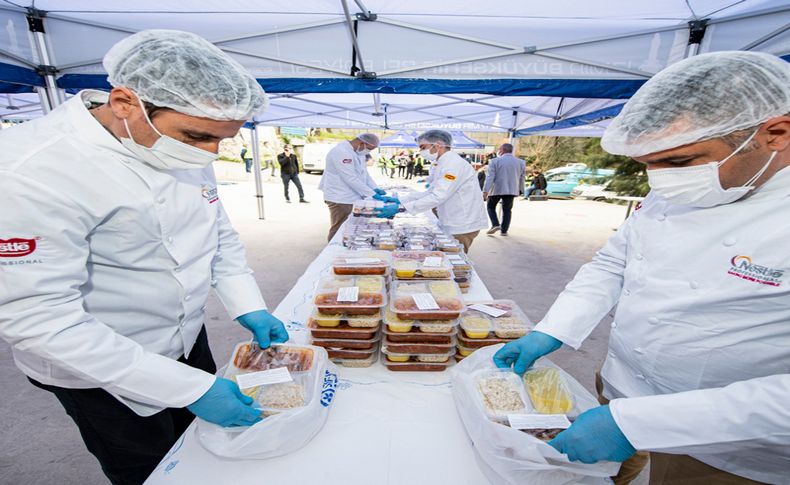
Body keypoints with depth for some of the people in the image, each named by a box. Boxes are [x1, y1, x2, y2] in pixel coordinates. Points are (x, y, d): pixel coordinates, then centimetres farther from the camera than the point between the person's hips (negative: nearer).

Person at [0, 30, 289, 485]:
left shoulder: (184, 150, -6)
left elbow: (220, 233, 2)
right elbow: (37, 318, -28)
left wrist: (251, 308, -7)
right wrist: (190, 387, -28)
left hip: (187, 339, 6)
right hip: (99, 371, -5)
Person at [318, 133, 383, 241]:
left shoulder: (359, 152, 11)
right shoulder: (341, 152, -20)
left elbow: (364, 173, 17)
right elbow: (351, 178, -25)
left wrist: (375, 188, 1)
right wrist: (372, 194, -24)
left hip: (352, 197, 9)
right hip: (340, 199, -9)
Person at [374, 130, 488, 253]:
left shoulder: (454, 164, -19)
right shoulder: (442, 164, 13)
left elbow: (438, 197, -27)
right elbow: (430, 192, 12)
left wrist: (400, 208, -28)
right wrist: (398, 200, 3)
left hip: (462, 226, -9)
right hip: (451, 224, 9)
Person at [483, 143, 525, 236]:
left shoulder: (495, 161, -5)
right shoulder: (521, 162, 8)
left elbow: (490, 177, -11)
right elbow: (522, 179, 12)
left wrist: (485, 191, -13)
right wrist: (519, 190, 23)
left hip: (496, 189, -3)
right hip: (511, 190, 3)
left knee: (491, 207, 14)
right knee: (507, 210, 11)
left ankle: (495, 224, -2)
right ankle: (504, 230, 9)